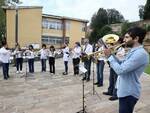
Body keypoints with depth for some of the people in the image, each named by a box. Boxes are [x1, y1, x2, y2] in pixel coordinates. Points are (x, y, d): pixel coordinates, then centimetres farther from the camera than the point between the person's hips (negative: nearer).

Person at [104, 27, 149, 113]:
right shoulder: (133, 51, 10)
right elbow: (122, 65, 11)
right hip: (125, 90, 10)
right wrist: (111, 55, -1)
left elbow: (120, 70, -31)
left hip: (129, 93, -10)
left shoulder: (140, 54, -25)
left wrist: (109, 56, -19)